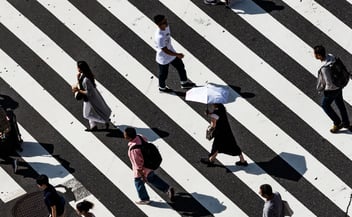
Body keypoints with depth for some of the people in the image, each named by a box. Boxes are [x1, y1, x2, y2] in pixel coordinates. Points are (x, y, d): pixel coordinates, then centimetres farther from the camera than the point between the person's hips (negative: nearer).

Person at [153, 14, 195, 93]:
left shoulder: (166, 27, -14)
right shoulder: (159, 37, -41)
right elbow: (165, 50, -33)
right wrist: (177, 55, -27)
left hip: (171, 53, 8)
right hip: (164, 59, -8)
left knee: (181, 66, 22)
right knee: (163, 74, 18)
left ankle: (184, 83, 45)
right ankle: (162, 87, 48)